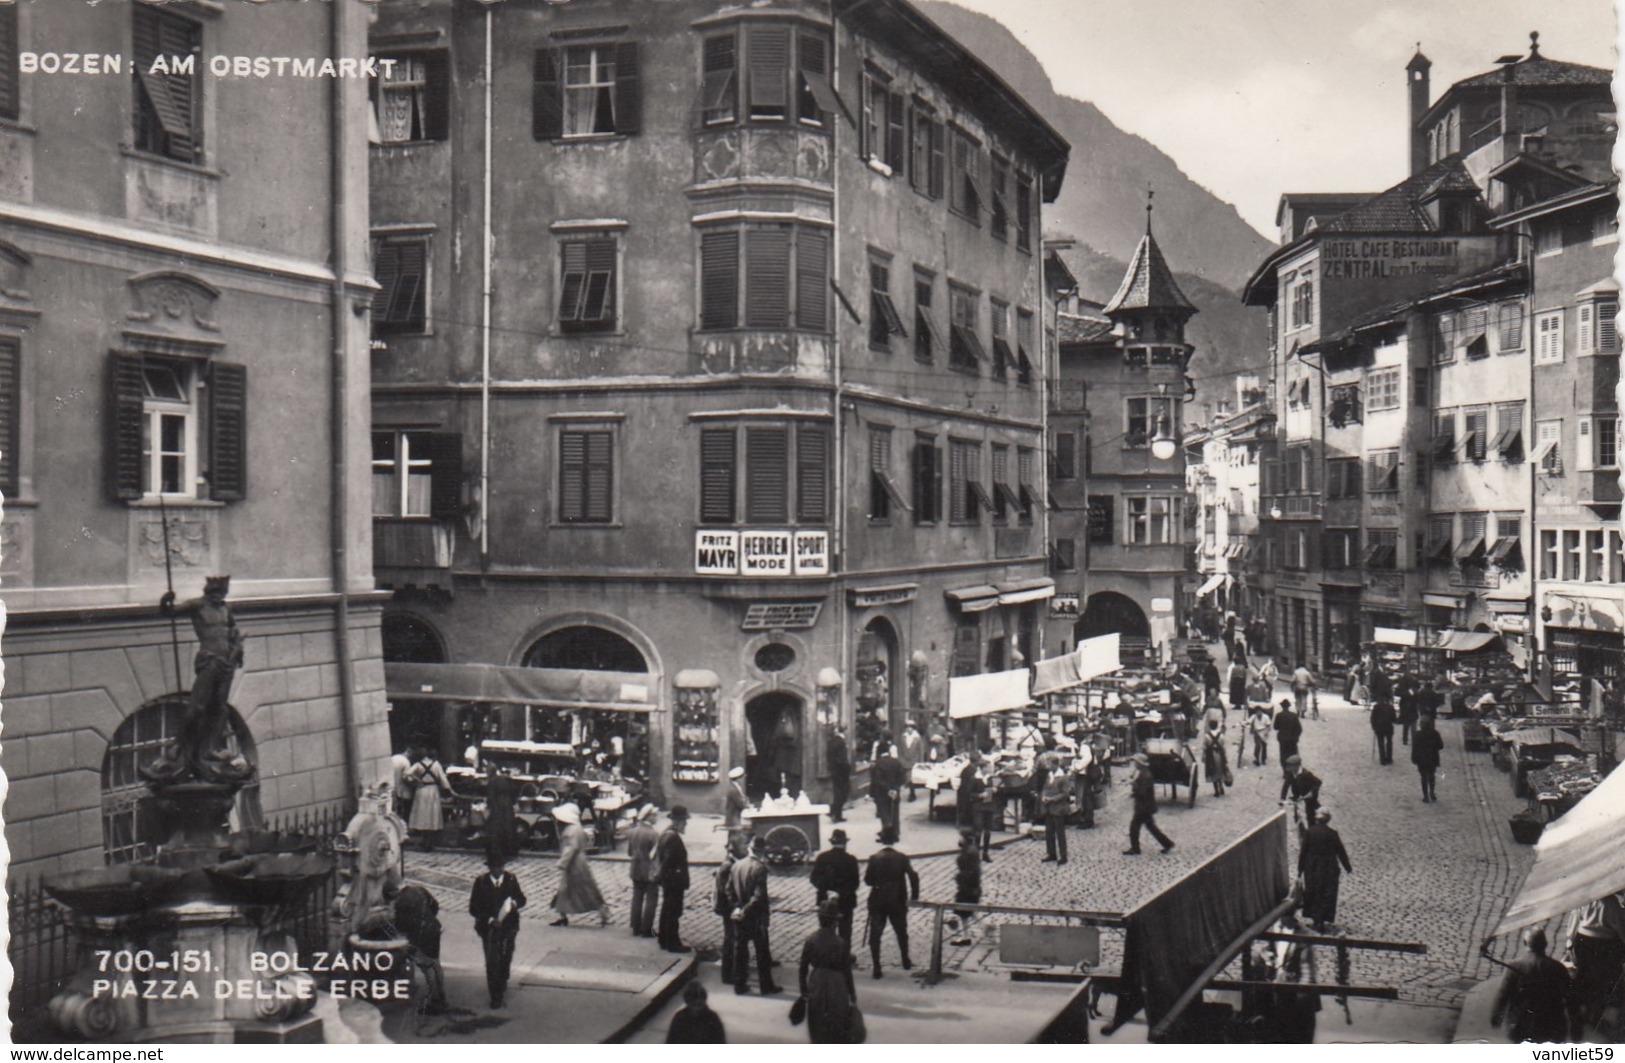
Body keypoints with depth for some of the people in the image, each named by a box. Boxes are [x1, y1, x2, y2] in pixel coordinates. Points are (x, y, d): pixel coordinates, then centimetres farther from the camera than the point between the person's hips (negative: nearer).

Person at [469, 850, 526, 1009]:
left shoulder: (511, 880, -3)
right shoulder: (481, 882, -8)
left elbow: (522, 899, 4)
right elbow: (473, 908, -7)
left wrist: (514, 903, -19)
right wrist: (489, 919, -19)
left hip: (508, 925, 2)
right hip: (488, 926, -2)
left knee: (505, 958, 14)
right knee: (492, 961, -5)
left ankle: (502, 983, 43)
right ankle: (495, 996, 6)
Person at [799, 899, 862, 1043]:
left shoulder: (810, 940, -9)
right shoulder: (842, 943, -19)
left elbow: (803, 968, -2)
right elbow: (847, 972, -12)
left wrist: (804, 990, 11)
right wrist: (852, 997, -2)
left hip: (816, 985, 3)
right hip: (836, 986, -3)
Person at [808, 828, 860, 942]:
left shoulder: (822, 858, -5)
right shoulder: (851, 859, -12)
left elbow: (814, 878, -6)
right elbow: (854, 882, -12)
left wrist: (827, 891, -9)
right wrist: (842, 892, -5)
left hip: (826, 900, 2)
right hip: (846, 901, -2)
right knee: (845, 931, 8)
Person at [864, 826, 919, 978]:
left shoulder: (874, 859, -8)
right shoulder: (902, 858, -6)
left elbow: (867, 880, -7)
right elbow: (913, 877, -12)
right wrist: (914, 896, -3)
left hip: (877, 902, -1)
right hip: (898, 902, 2)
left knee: (875, 934, 3)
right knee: (901, 931, 20)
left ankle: (877, 967, -4)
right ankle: (906, 962, 32)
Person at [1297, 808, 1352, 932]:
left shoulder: (1309, 832, -8)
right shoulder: (1333, 834, -12)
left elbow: (1303, 852, -5)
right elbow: (1341, 852, -4)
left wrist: (1300, 869, 5)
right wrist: (1348, 868, 8)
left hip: (1311, 870, 1)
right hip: (1329, 870, -1)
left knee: (1312, 894, 16)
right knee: (1326, 896, 6)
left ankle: (1314, 918, 25)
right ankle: (1321, 922, 2)